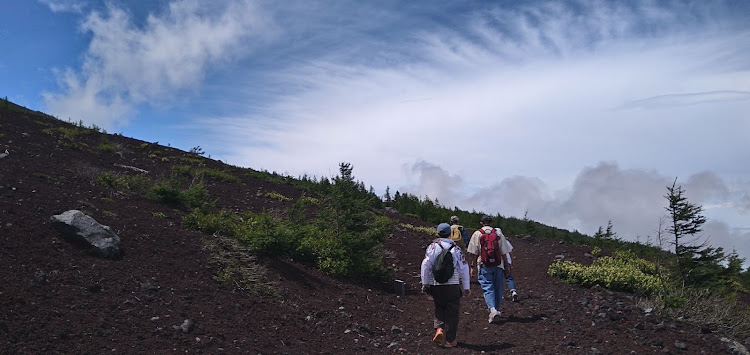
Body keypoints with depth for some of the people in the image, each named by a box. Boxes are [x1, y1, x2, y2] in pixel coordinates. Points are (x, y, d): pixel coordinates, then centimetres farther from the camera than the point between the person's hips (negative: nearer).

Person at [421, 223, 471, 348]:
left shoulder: (432, 247, 0)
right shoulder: (456, 248, 2)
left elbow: (426, 264, -7)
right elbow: (464, 268, 3)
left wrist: (425, 283, 1)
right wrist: (466, 287, 10)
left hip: (435, 285, 1)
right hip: (452, 286, -1)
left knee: (439, 308, 19)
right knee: (452, 312, 8)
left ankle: (439, 329, -3)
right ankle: (449, 340, 11)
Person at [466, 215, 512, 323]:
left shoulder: (477, 234, -1)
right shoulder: (499, 234, 5)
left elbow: (474, 253, -3)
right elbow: (504, 252, 5)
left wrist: (472, 266, 3)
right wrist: (507, 265, 15)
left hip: (484, 266, -2)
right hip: (498, 265, 2)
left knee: (488, 288, -3)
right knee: (498, 289, 13)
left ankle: (492, 309, -20)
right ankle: (496, 310, 20)